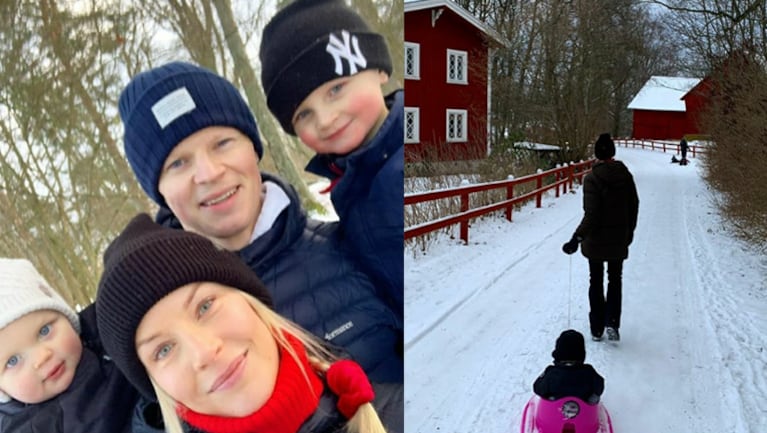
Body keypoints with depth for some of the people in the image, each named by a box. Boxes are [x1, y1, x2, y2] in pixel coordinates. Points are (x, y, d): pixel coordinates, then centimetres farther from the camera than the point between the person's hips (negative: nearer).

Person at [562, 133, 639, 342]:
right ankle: (612, 322, 3)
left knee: (596, 281, 12)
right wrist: (629, 231, 18)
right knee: (615, 279, 17)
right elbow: (634, 205, 6)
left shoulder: (592, 178, -18)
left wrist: (577, 238, -23)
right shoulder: (625, 175, -4)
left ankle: (597, 328, 18)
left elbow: (591, 215, -23)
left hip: (596, 239, -3)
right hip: (619, 240, 3)